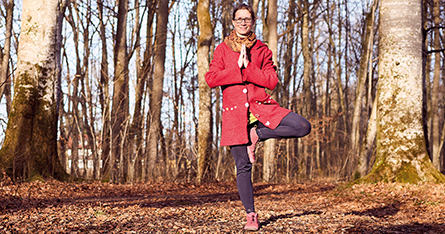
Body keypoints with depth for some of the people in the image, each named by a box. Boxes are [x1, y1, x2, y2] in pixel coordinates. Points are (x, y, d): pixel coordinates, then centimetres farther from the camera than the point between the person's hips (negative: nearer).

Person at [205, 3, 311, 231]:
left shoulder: (261, 49, 9)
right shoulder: (222, 49, 9)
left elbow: (272, 81, -2)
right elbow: (211, 79, -5)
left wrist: (248, 66, -10)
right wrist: (237, 68, -11)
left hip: (261, 106, 1)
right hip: (234, 111, -1)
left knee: (303, 127, -19)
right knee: (243, 166, -2)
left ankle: (258, 135, -5)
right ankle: (251, 215, 9)